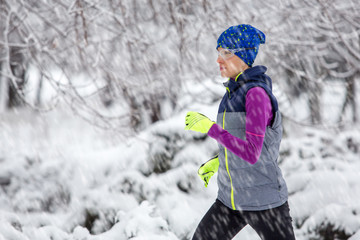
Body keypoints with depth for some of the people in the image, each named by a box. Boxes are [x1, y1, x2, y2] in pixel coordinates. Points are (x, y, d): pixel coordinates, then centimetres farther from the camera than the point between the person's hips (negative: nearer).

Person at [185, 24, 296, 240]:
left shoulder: (257, 93, -20)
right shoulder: (235, 90, 8)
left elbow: (252, 154, -27)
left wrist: (210, 128, -26)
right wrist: (217, 162, 16)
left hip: (265, 202, -8)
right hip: (232, 199, 8)